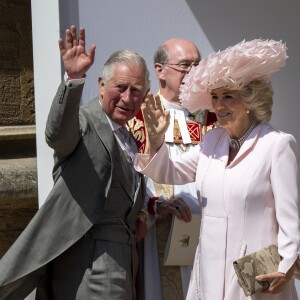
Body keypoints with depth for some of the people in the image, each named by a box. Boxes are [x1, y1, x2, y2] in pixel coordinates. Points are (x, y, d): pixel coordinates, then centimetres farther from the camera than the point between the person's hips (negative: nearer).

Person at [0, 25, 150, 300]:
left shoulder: (128, 137, 17)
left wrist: (136, 217, 8)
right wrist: (74, 79, -47)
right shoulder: (84, 121, -8)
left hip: (122, 261, 9)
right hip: (91, 262, -9)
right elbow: (58, 134, -33)